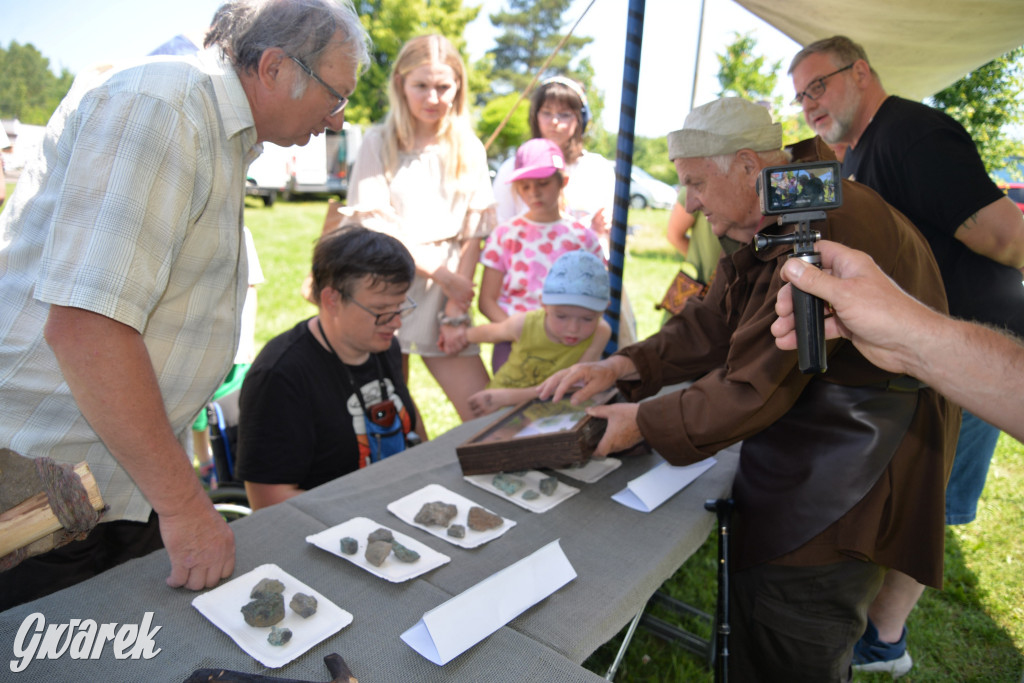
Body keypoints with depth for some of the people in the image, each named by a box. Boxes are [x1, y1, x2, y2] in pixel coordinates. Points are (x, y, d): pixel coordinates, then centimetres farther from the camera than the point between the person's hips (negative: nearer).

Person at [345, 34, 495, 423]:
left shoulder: (468, 150, 9)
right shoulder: (380, 143, 3)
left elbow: (472, 235, 4)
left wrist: (456, 311, -4)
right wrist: (444, 276, -8)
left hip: (444, 302, 2)